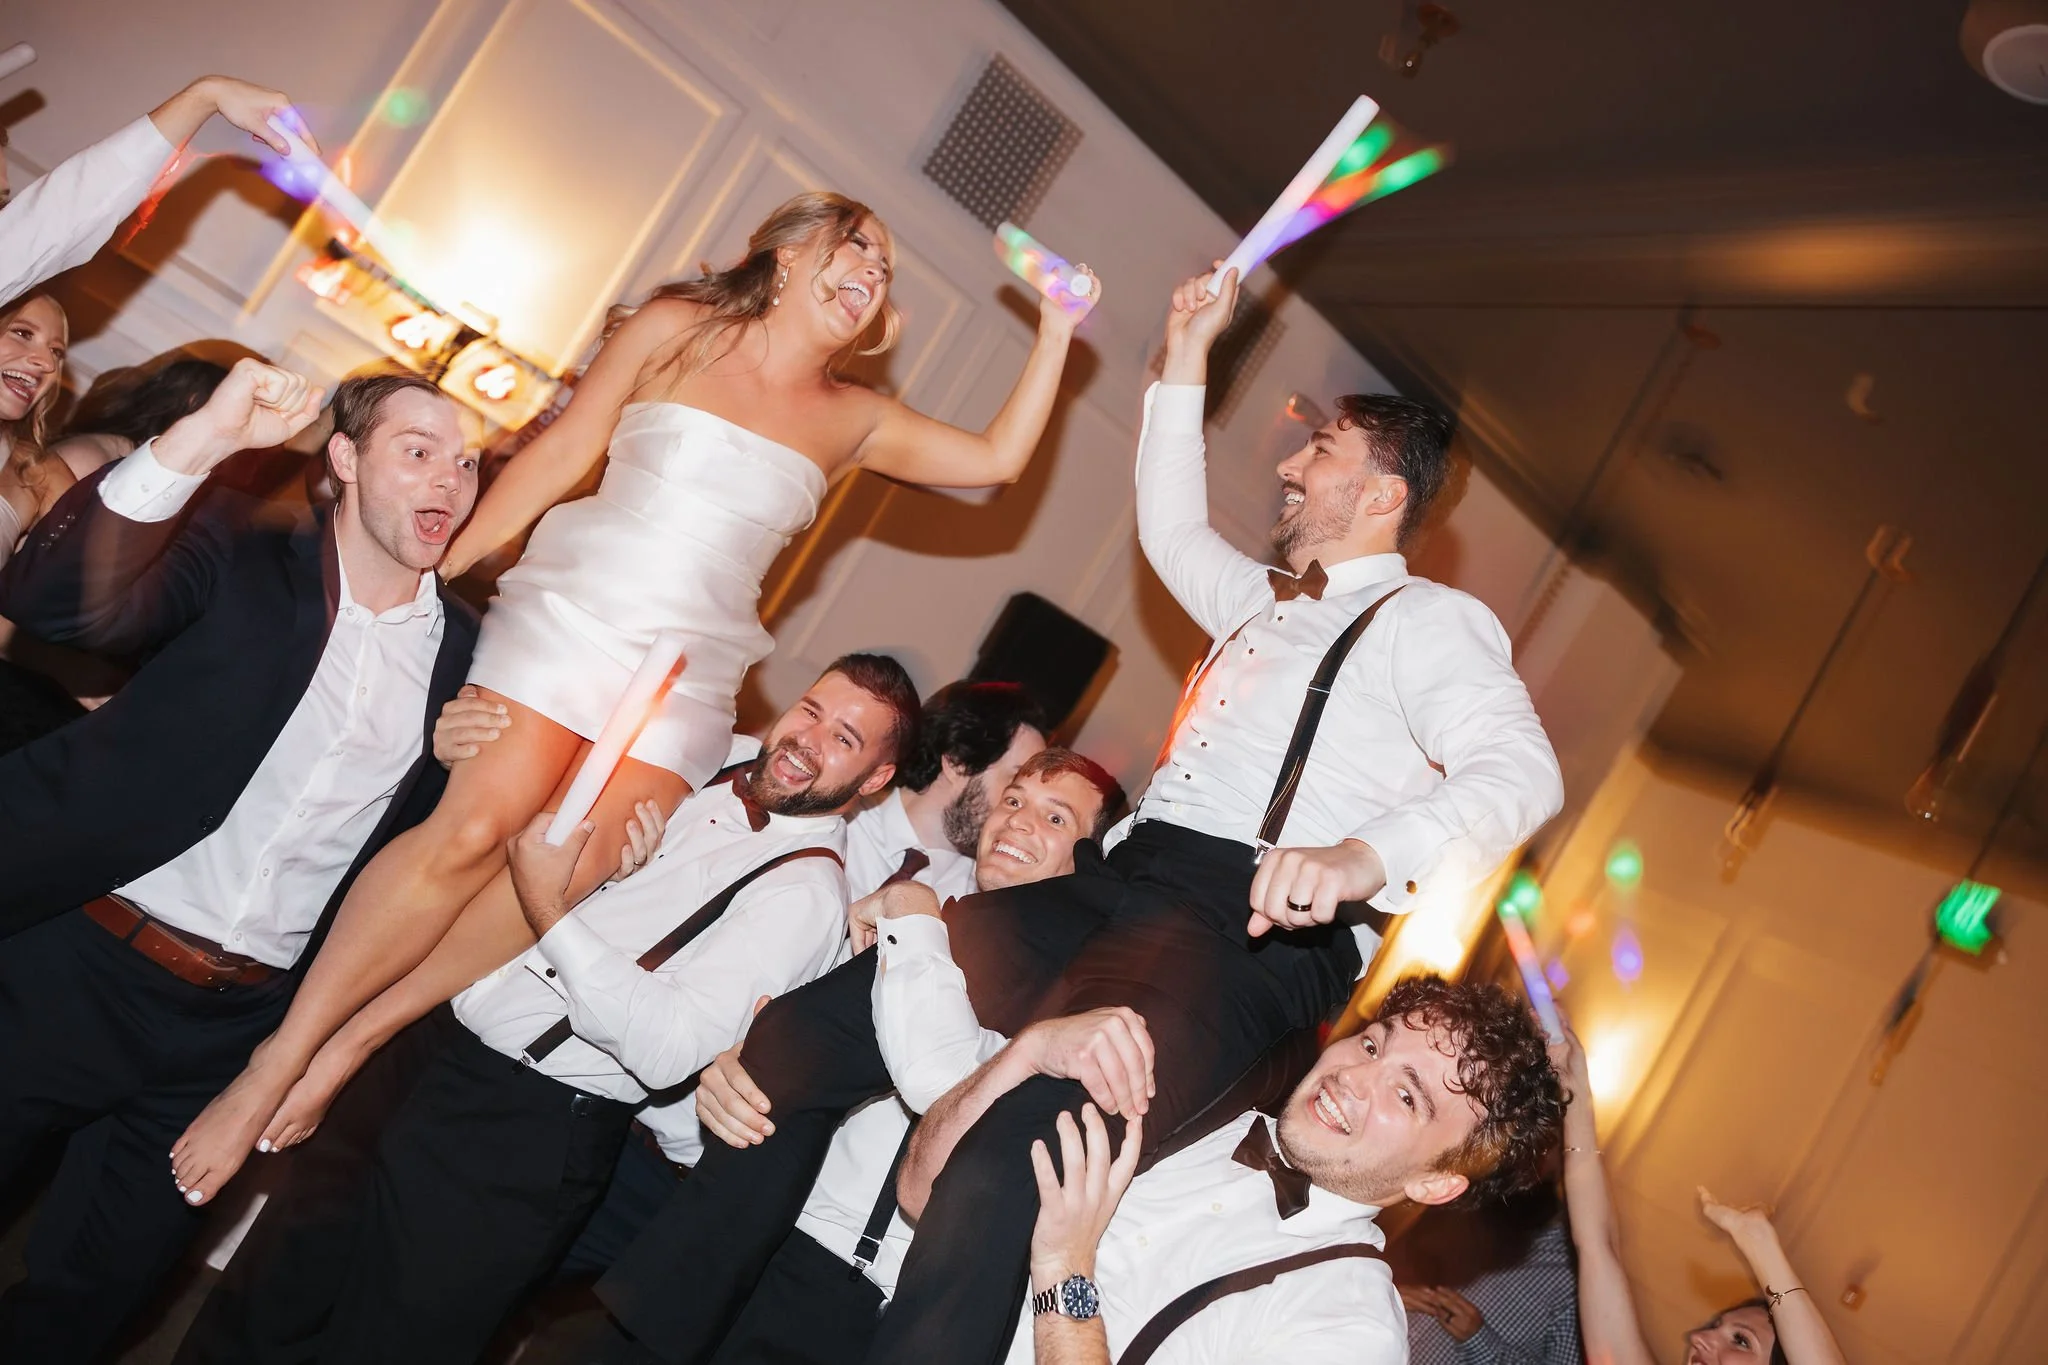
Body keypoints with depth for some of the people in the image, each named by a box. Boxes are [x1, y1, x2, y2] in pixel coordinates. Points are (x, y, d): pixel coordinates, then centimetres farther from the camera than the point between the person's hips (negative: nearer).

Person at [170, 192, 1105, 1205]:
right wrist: (437, 566, -1)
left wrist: (1055, 333, 8)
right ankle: (274, 1062, -5)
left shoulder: (853, 420, 14)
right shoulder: (677, 327, 6)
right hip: (572, 615, -3)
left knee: (576, 868, -12)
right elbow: (559, 455, 4)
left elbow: (997, 460, 10)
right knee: (475, 827, -18)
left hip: (689, 672, 3)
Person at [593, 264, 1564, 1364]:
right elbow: (1171, 528, 43)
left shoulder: (1432, 621, 4)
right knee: (804, 1034, -6)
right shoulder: (1268, 602, 29)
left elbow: (1521, 771, -13)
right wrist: (1187, 355, 41)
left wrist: (1365, 855, -31)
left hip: (1252, 926, -7)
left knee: (1010, 1172, -35)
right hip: (1120, 880, 8)